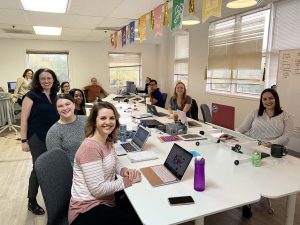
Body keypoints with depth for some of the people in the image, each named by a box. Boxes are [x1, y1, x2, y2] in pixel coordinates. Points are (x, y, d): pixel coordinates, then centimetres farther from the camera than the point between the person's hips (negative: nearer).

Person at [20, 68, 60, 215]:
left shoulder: (54, 96, 8)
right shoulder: (32, 95, -9)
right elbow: (24, 119, -10)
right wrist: (24, 140, -13)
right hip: (37, 138, -5)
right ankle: (32, 202, 23)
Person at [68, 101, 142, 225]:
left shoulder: (107, 141, 2)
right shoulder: (90, 147, -24)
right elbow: (98, 189, -25)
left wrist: (124, 170, -4)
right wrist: (128, 181, -17)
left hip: (105, 202, 8)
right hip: (88, 209, -8)